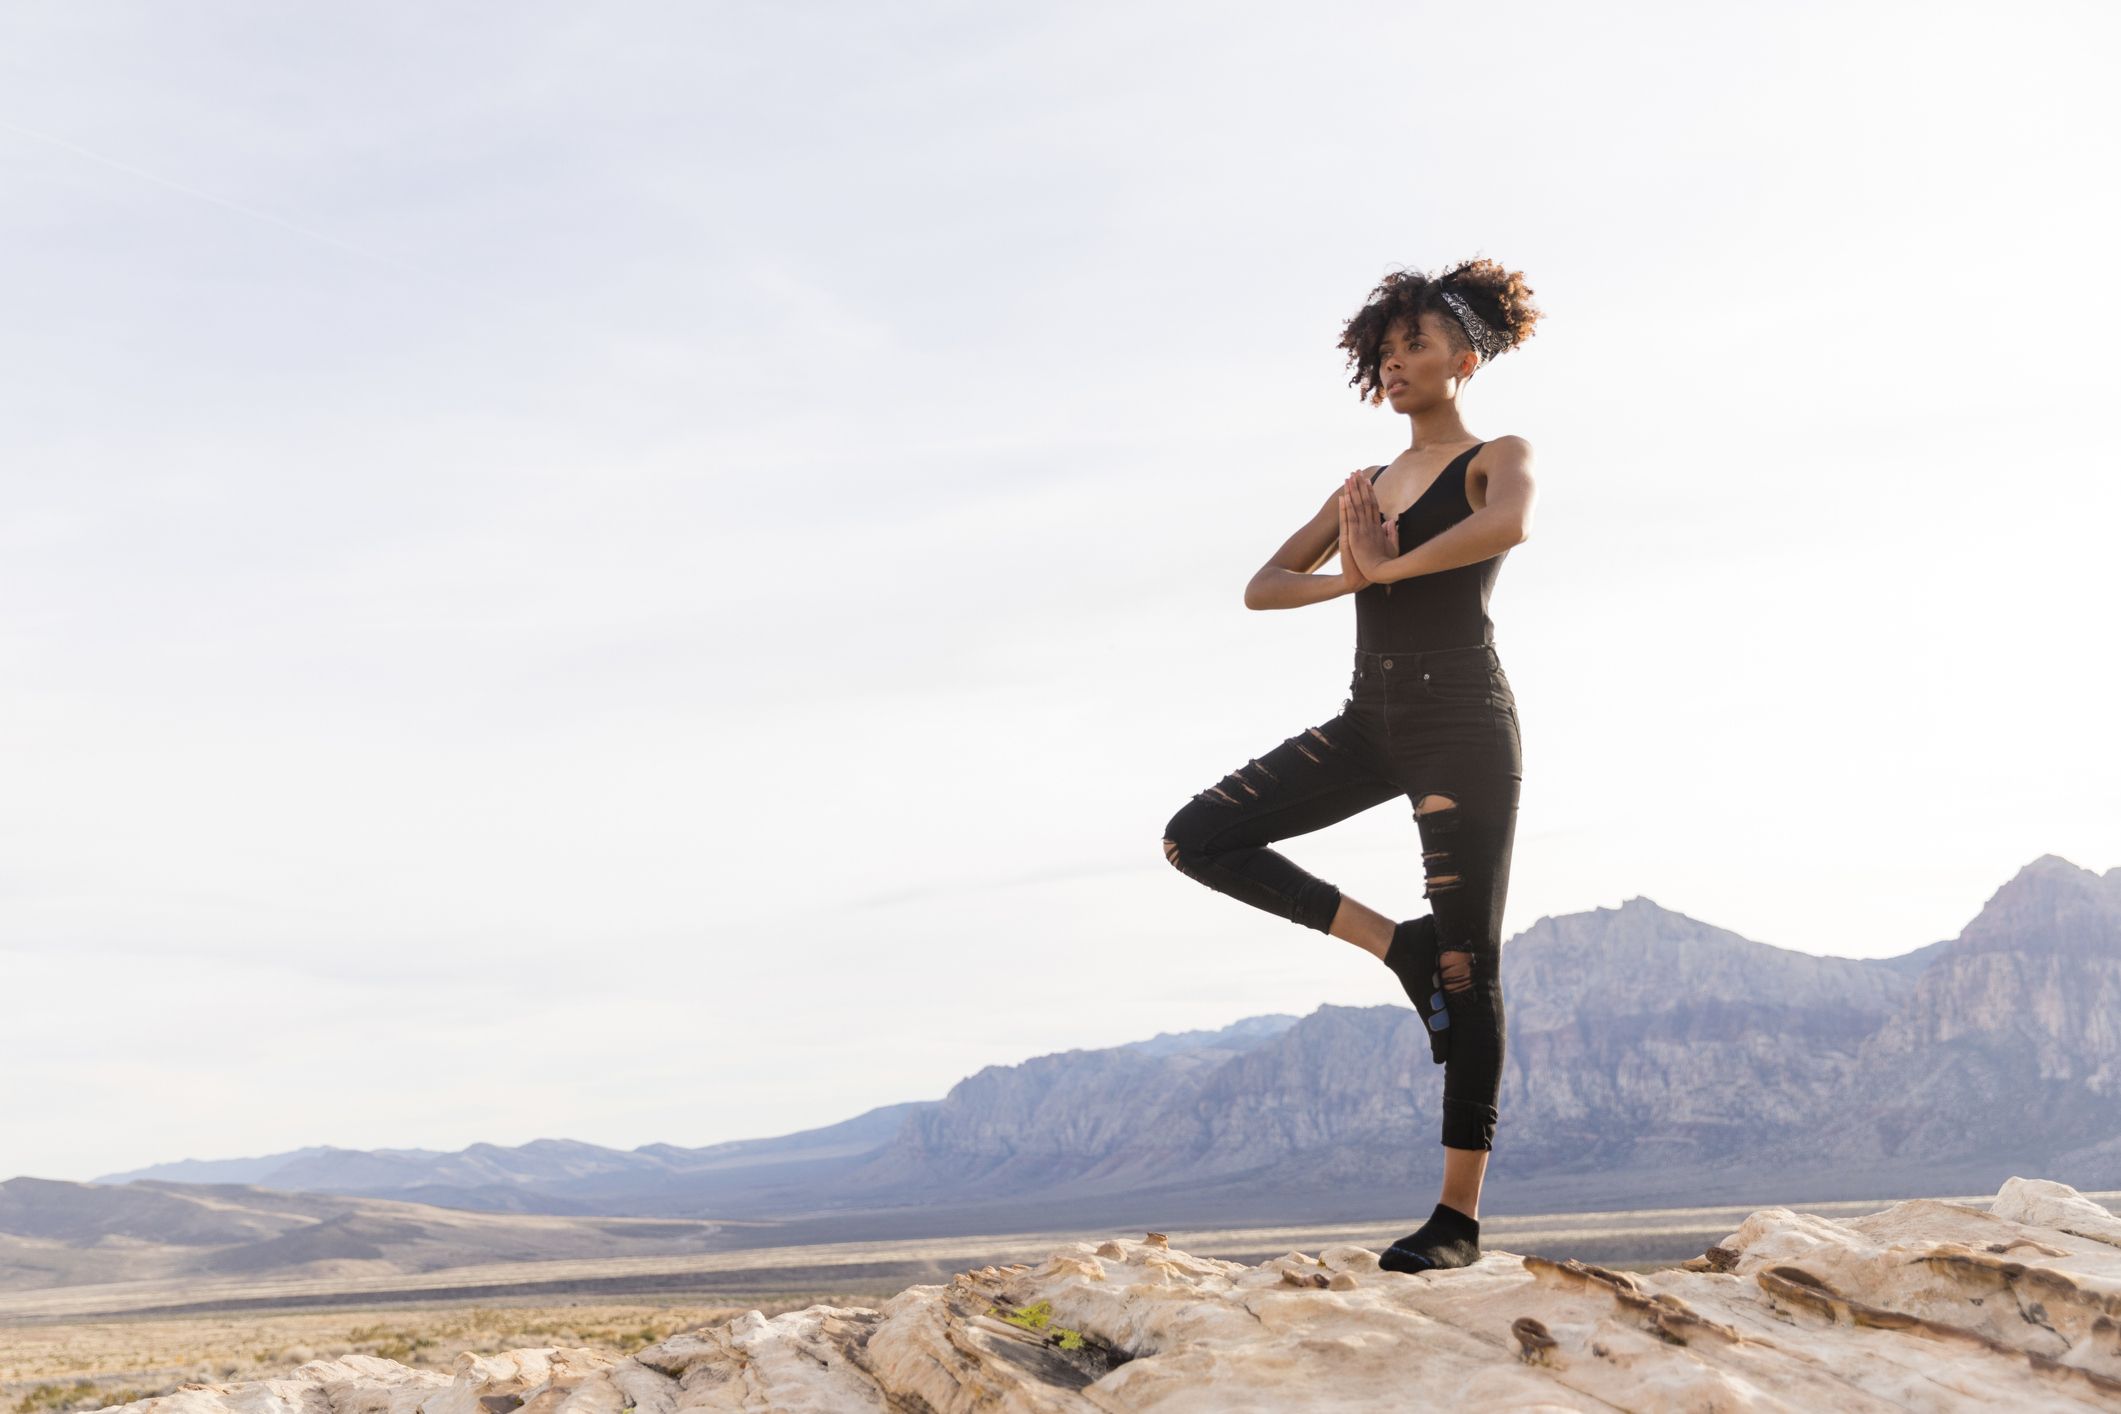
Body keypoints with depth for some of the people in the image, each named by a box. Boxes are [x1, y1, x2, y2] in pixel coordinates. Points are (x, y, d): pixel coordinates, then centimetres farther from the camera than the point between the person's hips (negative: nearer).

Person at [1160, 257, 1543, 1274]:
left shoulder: (1497, 458, 2)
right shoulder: (1365, 487, 19)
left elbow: (1508, 526, -24)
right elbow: (1261, 587, 14)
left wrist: (1389, 565, -13)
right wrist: (1350, 575, -5)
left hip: (1462, 722, -6)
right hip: (1371, 723, 7)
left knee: (1468, 968, -5)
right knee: (1198, 838, -7)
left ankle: (1460, 1215, 0)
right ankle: (1395, 945, 1)